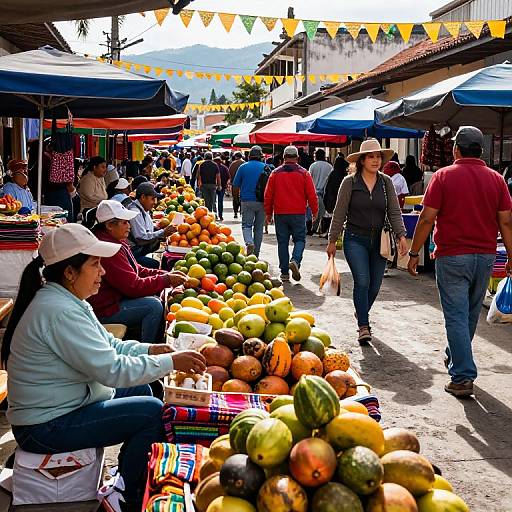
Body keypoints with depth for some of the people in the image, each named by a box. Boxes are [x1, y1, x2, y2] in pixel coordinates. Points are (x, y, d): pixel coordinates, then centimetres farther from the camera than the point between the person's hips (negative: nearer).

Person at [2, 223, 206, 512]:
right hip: (47, 427, -11)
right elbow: (112, 370, -28)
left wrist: (148, 350, -2)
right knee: (153, 412, -15)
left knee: (140, 388, 19)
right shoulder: (59, 311, -27)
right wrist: (171, 362, -21)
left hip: (61, 403, 11)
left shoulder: (66, 300, 6)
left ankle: (134, 476, 27)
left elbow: (106, 345, 13)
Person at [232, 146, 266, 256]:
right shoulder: (266, 167, 2)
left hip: (247, 201, -1)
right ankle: (256, 254, 13)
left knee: (246, 225, 6)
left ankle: (249, 242, -24)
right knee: (259, 227, 9)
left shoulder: (243, 167, 0)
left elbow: (235, 187, 1)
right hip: (262, 202, 1)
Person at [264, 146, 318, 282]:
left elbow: (268, 195, 5)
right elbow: (311, 194, -1)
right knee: (300, 240, 8)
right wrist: (315, 211, 11)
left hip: (280, 214, 1)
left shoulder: (275, 173, 3)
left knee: (282, 242, 7)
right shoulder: (304, 173, -1)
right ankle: (295, 261, -19)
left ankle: (284, 272, 8)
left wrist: (268, 213, 14)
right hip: (299, 214, -1)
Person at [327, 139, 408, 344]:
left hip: (379, 241, 3)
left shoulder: (386, 182, 4)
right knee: (362, 281, -15)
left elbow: (394, 212, 1)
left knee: (375, 285, 7)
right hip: (355, 240, -3)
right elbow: (339, 214, 0)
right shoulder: (350, 182, -3)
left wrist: (401, 236, -12)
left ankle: (362, 314, 34)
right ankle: (364, 326, -6)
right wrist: (332, 241, 1)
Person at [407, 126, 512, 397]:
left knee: (456, 316, 0)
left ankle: (462, 377, -4)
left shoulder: (444, 176, -7)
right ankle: (454, 358, 38)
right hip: (485, 257, 4)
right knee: (471, 314, 19)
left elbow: (427, 218, -10)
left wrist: (414, 253, -2)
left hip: (452, 256, -4)